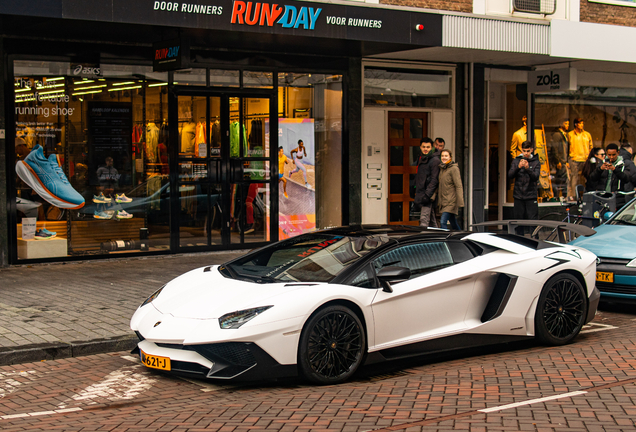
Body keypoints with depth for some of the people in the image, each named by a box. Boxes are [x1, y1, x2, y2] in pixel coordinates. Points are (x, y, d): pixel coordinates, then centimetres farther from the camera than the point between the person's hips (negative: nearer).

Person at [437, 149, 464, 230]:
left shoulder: (454, 169, -8)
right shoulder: (442, 168, 15)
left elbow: (458, 186, -13)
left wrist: (460, 202, -18)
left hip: (451, 201, -8)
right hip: (443, 200, 8)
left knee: (443, 222, -17)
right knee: (453, 223, 13)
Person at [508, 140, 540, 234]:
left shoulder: (536, 162, 2)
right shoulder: (516, 161, 6)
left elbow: (535, 177, -11)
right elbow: (510, 175, -5)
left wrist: (528, 169, -29)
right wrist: (518, 167, -23)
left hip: (531, 196, -2)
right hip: (518, 196, 2)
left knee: (533, 220, -5)